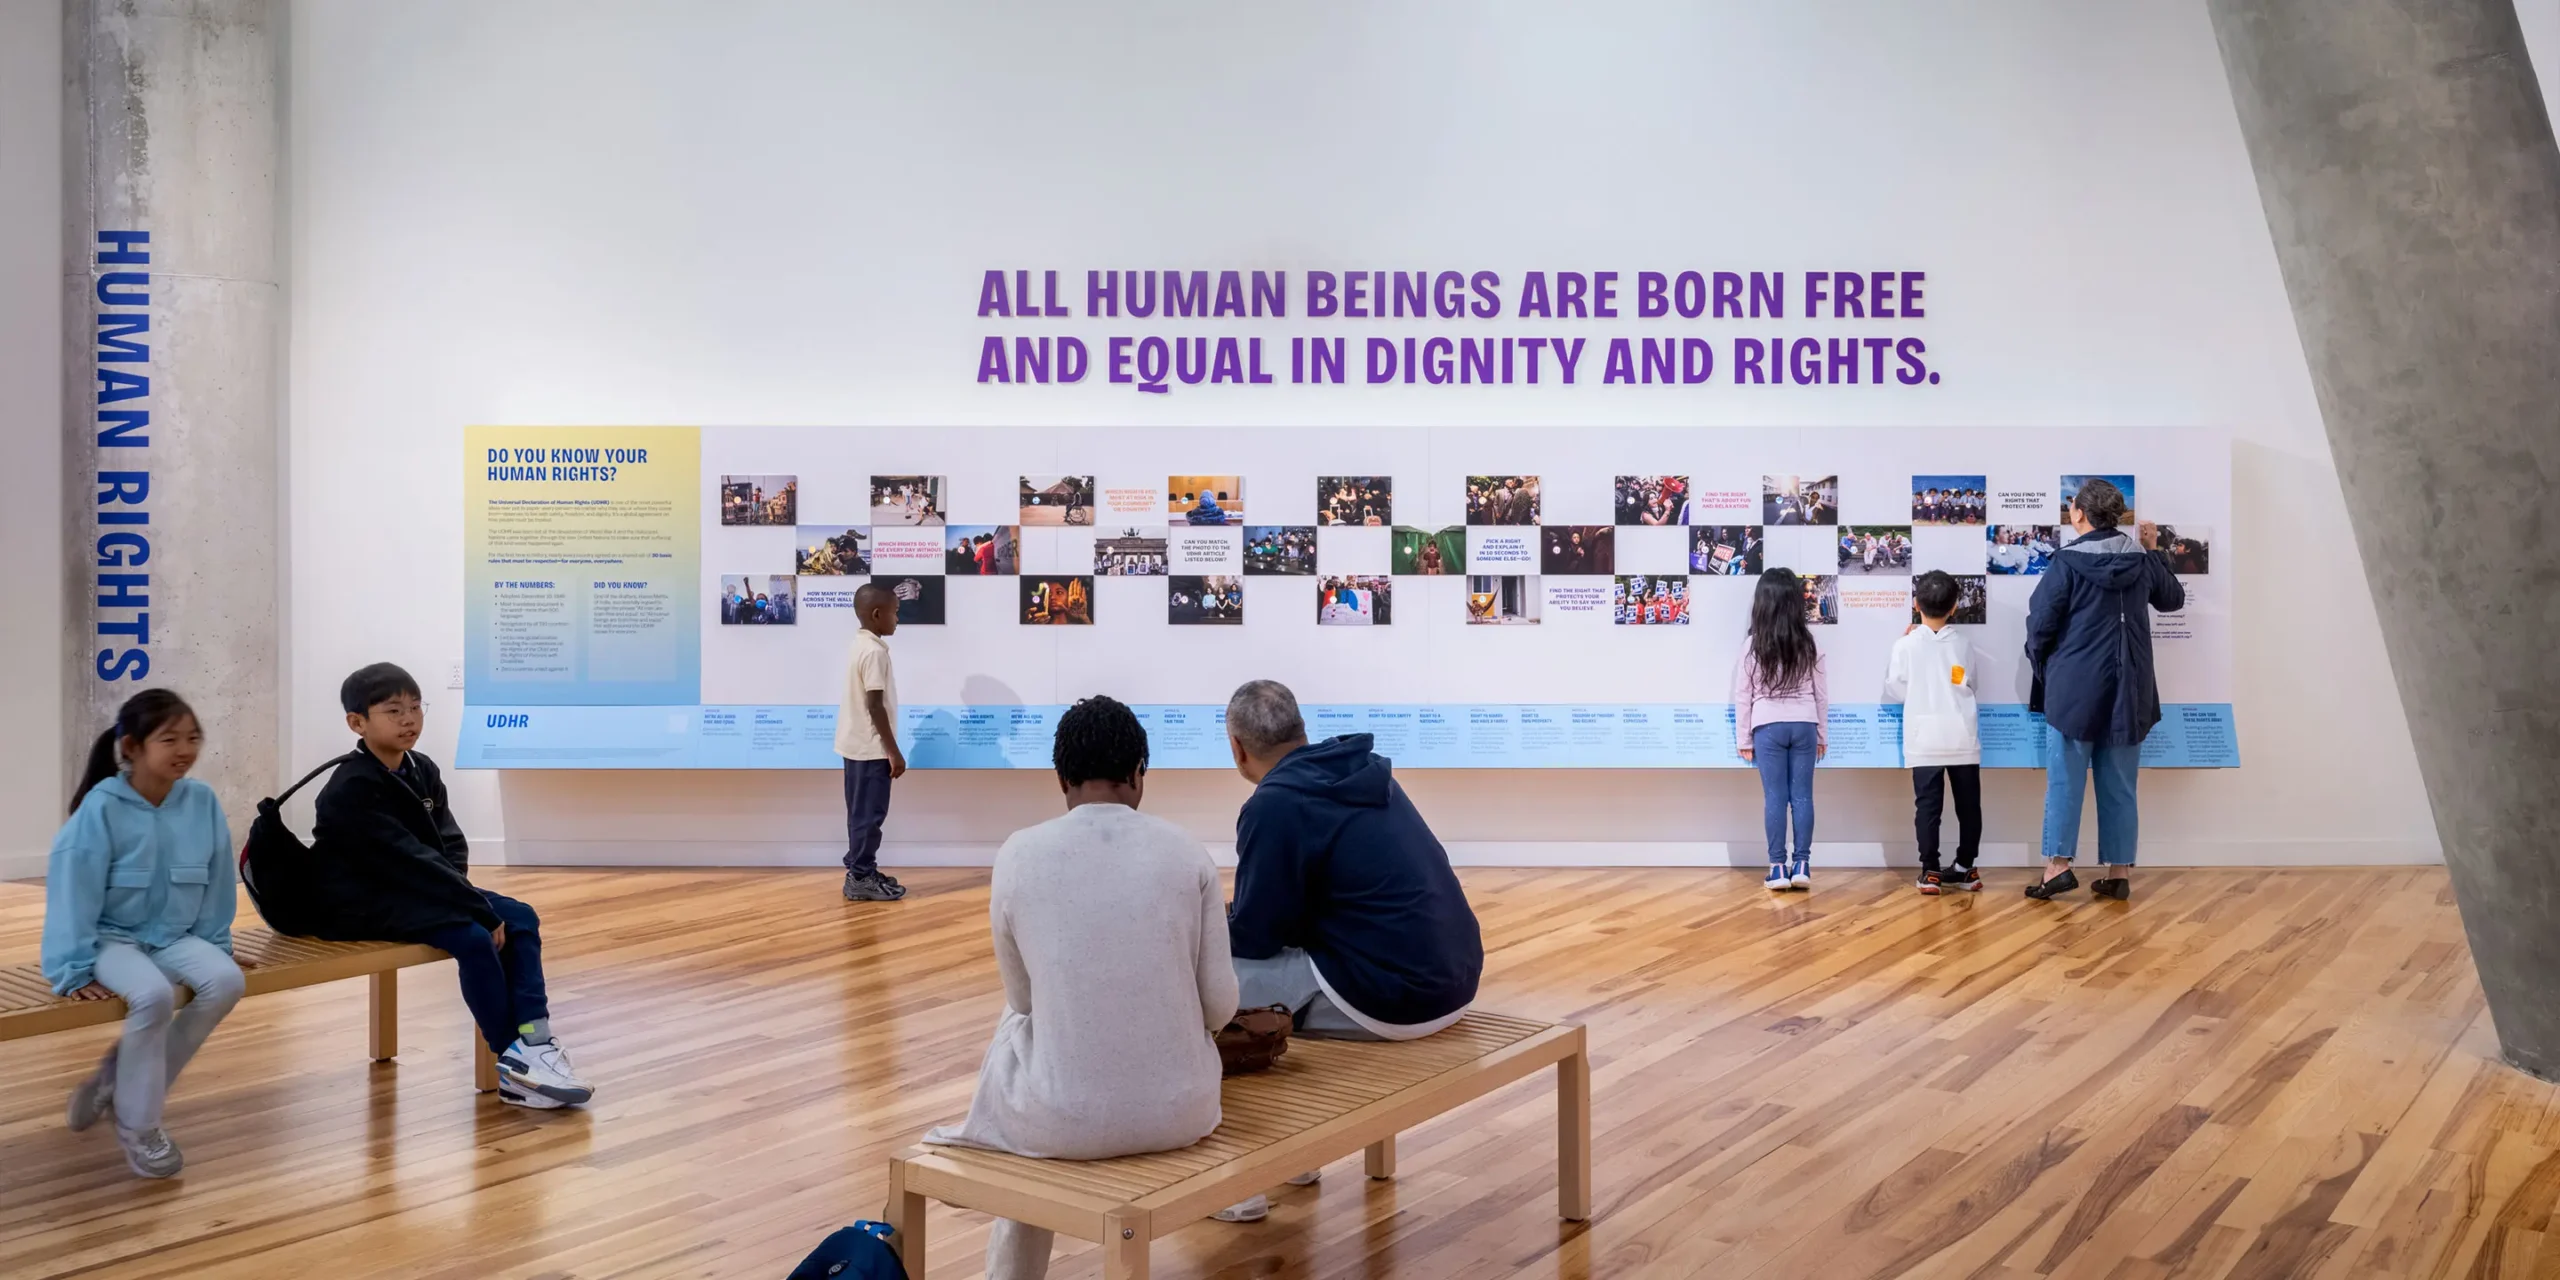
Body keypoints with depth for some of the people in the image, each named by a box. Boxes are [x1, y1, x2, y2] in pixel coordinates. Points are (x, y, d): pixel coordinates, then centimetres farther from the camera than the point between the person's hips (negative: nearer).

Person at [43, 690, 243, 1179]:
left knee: (227, 980, -23)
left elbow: (217, 885, 5)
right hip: (111, 938, -5)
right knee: (154, 993, -33)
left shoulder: (203, 802, -6)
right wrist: (75, 972, -13)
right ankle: (138, 1126, -13)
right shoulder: (101, 809, -18)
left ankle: (121, 1080, -4)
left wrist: (213, 948, 7)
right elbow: (73, 892, -15)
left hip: (173, 937, 5)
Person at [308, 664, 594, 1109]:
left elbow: (450, 844, 6)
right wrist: (480, 909, -27)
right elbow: (409, 860, -26)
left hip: (417, 891, 9)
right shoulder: (350, 791, -20)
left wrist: (463, 894, -16)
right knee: (474, 936, -28)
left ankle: (534, 1041, -16)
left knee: (521, 918, -8)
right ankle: (512, 1064, -18)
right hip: (362, 903, -9)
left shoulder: (422, 770, 6)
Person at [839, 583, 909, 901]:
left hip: (858, 744, 10)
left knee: (862, 812, 15)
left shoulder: (861, 645, 11)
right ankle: (860, 878, 2)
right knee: (869, 813, -3)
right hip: (871, 747, -10)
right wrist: (894, 751, -18)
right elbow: (875, 706, -22)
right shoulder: (874, 651, -19)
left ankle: (861, 871, 22)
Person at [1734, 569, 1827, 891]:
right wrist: (1822, 734, 14)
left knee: (1774, 797, 0)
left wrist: (1743, 738, 5)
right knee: (1802, 795, 4)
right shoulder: (1808, 642, 0)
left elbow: (1743, 695, -2)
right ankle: (1802, 865, 4)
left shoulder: (1753, 645, -5)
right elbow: (1821, 692, 5)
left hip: (1768, 727, -2)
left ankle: (1778, 867, -1)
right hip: (1803, 725, 2)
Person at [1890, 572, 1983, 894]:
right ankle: (1966, 869, 18)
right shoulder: (1963, 644, 3)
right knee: (1968, 804, 12)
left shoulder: (1906, 645, -5)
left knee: (1928, 805, 1)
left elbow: (1895, 693, 3)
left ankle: (1930, 872, 1)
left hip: (1925, 740, -2)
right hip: (1962, 738, 2)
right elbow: (1971, 685, 15)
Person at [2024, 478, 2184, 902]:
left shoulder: (2067, 561, -10)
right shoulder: (2141, 559, 4)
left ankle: (2059, 864, -6)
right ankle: (2119, 872, 10)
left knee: (2066, 779, 1)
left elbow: (2040, 620, -8)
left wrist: (2040, 664, 9)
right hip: (2128, 688, 4)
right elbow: (2173, 599, 22)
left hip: (2074, 684, -4)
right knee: (2119, 784, 8)